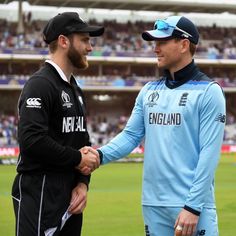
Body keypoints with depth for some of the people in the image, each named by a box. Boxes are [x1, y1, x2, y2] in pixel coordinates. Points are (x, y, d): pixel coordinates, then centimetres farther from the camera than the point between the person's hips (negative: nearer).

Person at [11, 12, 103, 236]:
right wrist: (77, 159, -13)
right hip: (40, 194, -9)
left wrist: (82, 183, 4)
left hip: (71, 194, 9)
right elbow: (31, 140, -24)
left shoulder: (75, 90, 18)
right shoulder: (40, 84, -12)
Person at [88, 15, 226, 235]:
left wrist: (193, 207, -17)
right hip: (153, 205, 6)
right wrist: (100, 155, -9)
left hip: (192, 205, -6)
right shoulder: (149, 91, 12)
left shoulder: (208, 91, -6)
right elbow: (131, 135, 10)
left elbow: (209, 153, -12)